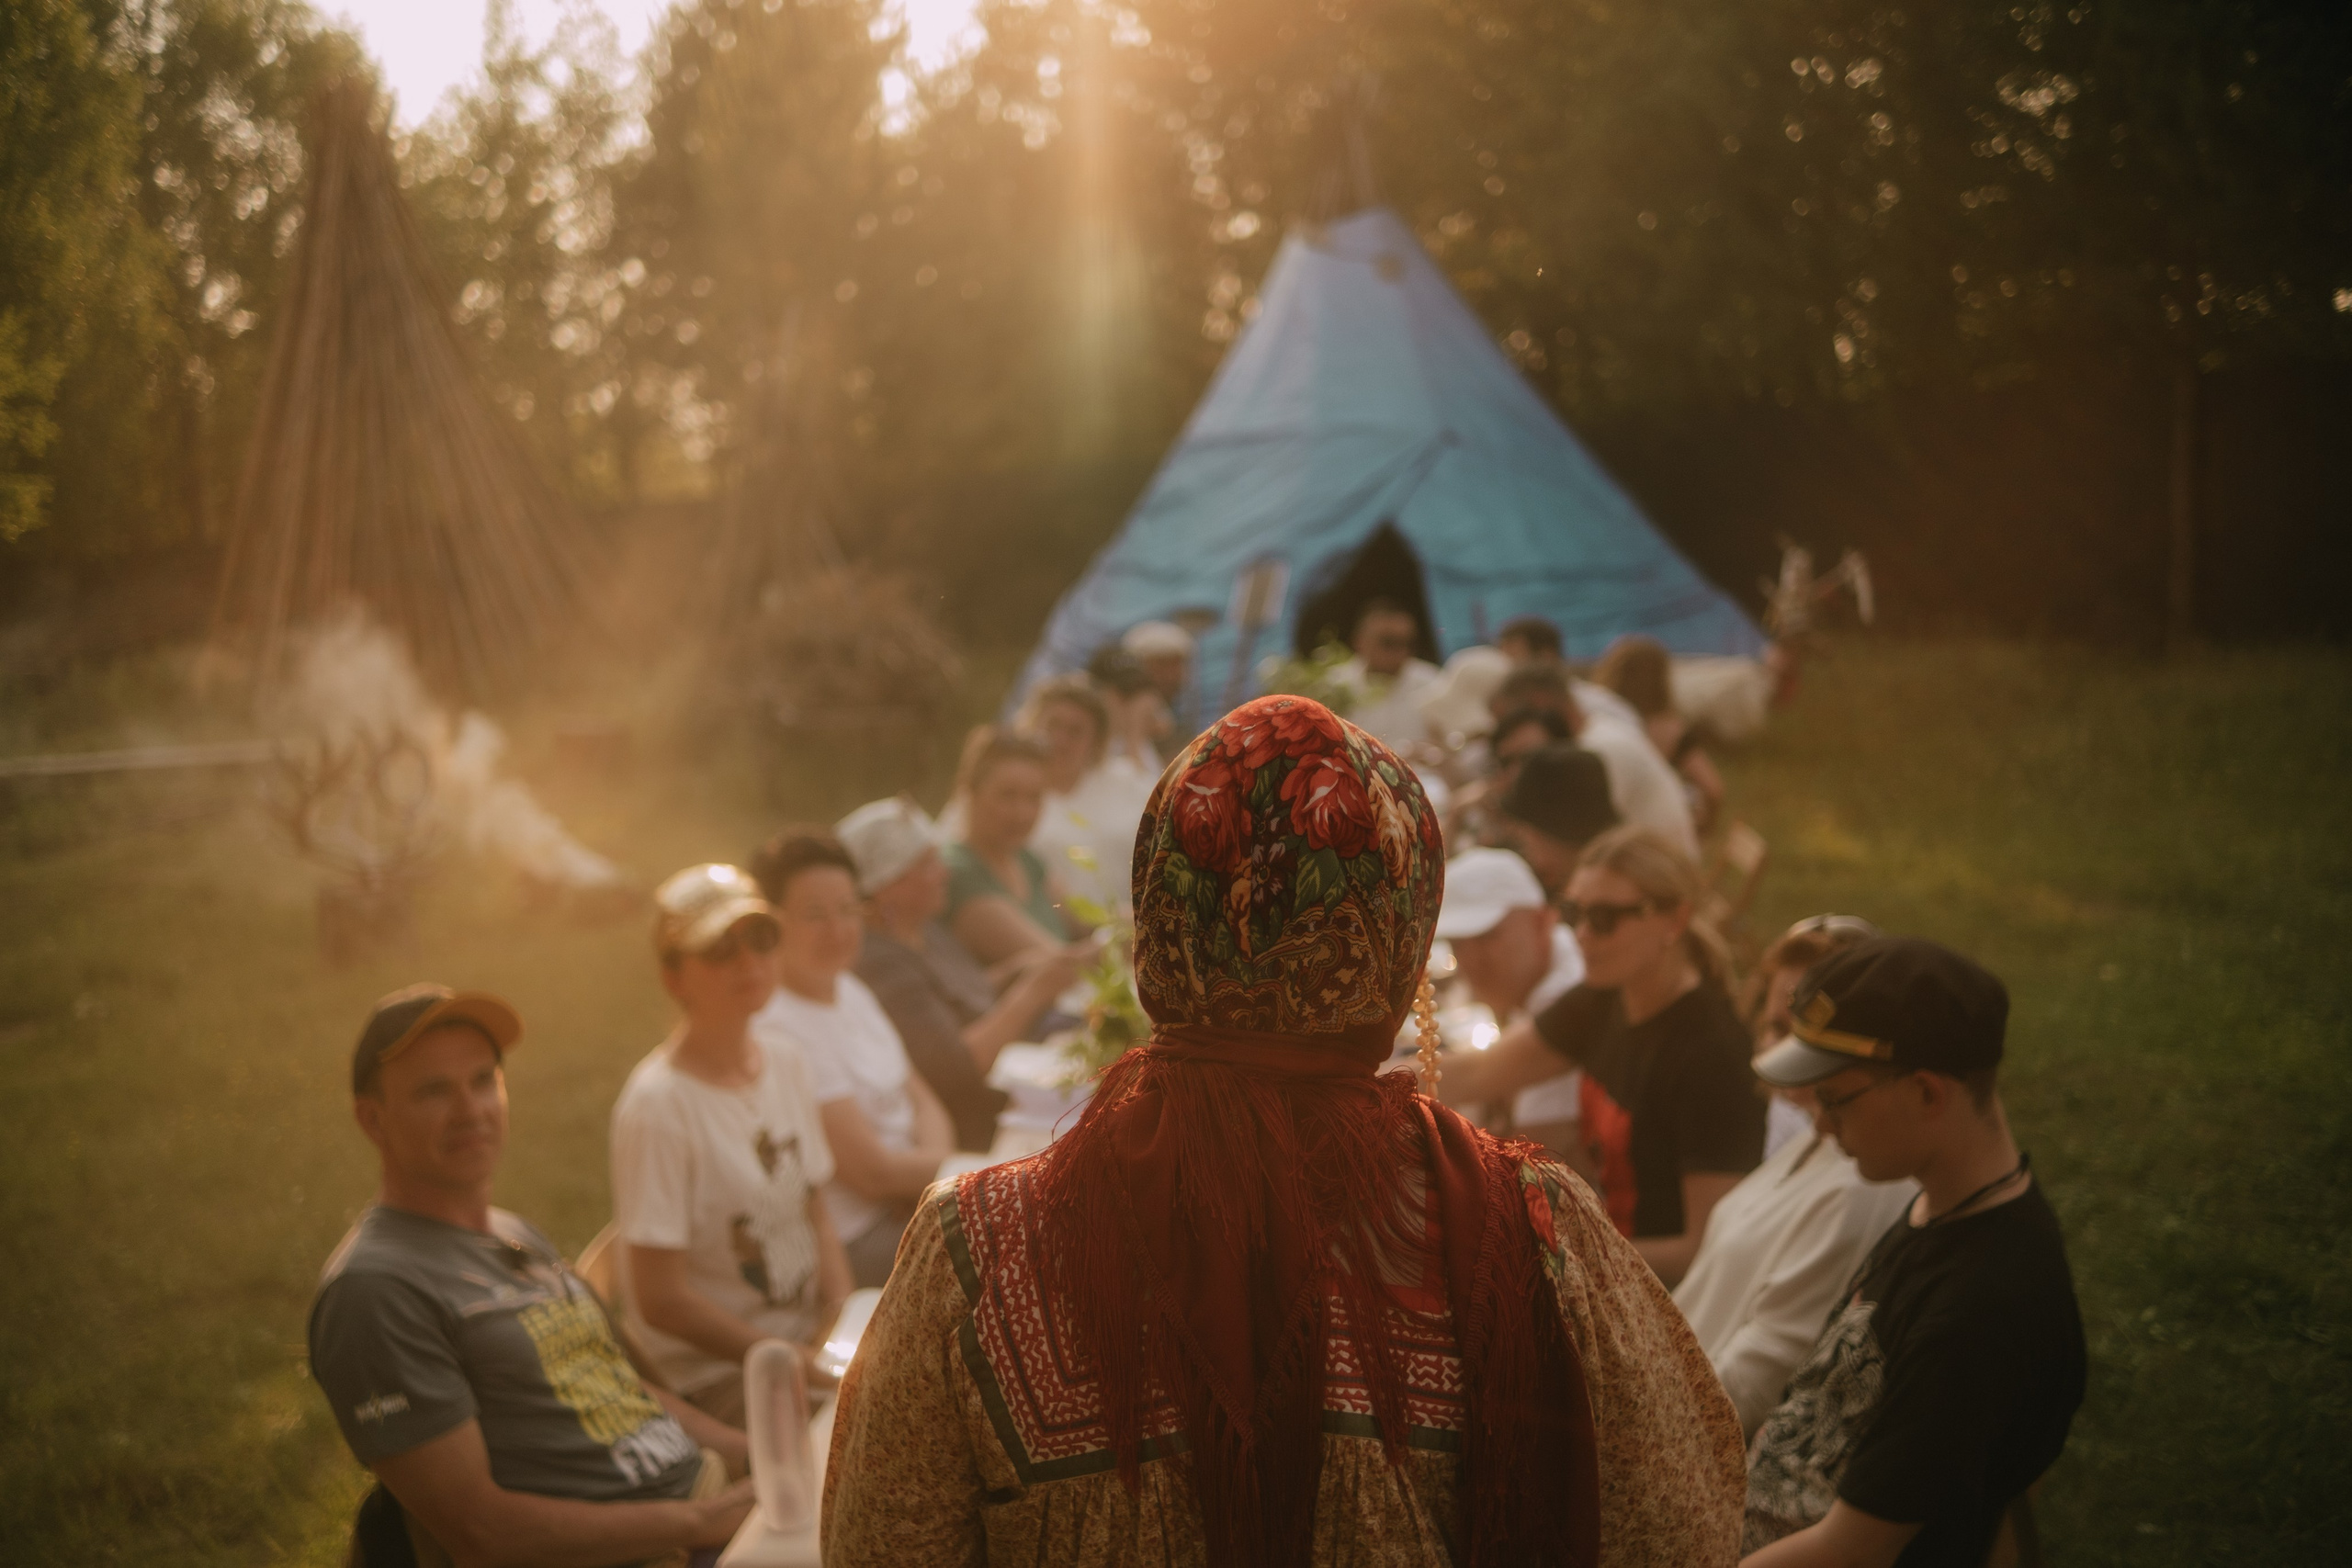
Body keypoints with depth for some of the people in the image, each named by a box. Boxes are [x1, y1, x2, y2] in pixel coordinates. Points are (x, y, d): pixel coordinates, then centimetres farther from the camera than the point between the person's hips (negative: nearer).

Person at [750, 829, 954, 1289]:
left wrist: (932, 1171, -8)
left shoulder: (850, 990, 10)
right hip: (851, 1239, -9)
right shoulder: (776, 1032, -20)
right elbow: (873, 1171, -19)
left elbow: (922, 1100, 13)